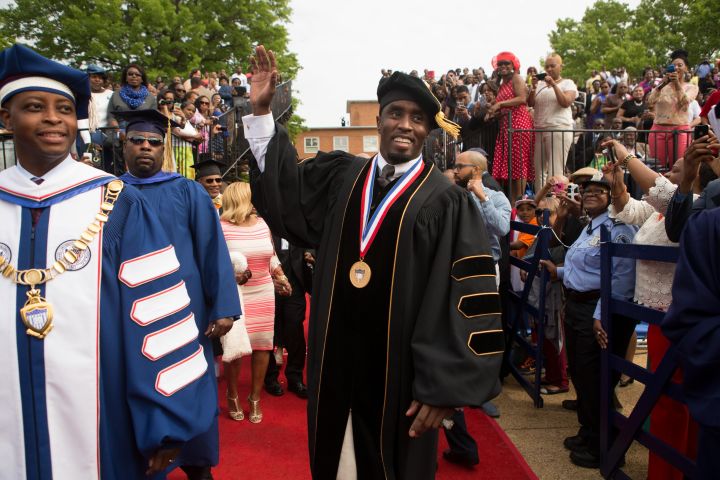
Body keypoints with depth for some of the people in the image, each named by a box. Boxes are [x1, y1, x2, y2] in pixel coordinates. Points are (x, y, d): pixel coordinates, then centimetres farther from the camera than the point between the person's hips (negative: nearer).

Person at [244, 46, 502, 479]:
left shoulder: (446, 201, -11)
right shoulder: (341, 177, 4)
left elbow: (468, 298, -15)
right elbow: (283, 191, 13)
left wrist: (443, 389, -18)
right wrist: (262, 111, 5)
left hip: (397, 377, -4)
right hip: (335, 365, 4)